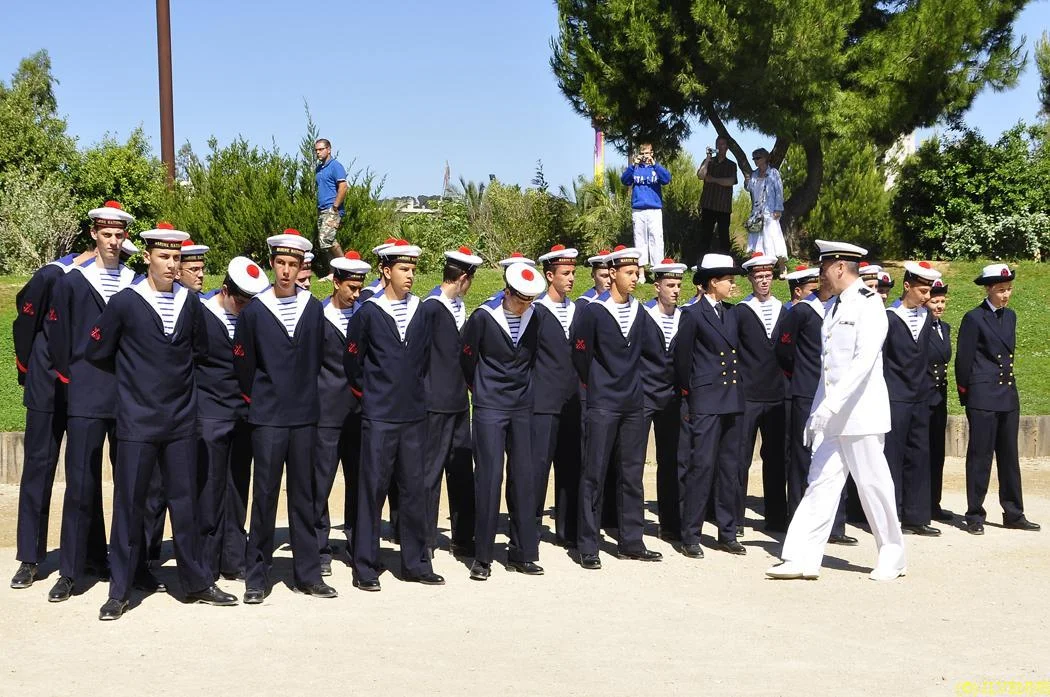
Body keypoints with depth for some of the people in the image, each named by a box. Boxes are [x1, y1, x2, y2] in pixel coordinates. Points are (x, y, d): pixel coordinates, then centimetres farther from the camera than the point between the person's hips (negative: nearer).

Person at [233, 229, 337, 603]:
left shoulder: (314, 309, 4)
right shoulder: (254, 310, -2)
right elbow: (243, 363, 5)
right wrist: (258, 399, 11)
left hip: (304, 416, 2)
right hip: (268, 418, -2)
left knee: (303, 495, 8)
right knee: (264, 495, 0)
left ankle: (308, 572, 15)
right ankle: (256, 576, 9)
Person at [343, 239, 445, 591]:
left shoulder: (421, 311, 7)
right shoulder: (368, 312, -4)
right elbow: (352, 363, 1)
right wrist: (371, 392, 8)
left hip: (413, 414, 4)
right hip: (379, 416, -4)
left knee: (414, 489, 8)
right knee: (372, 488, 0)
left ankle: (415, 562, 18)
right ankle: (365, 567, 7)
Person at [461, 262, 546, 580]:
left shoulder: (533, 318, 2)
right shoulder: (483, 318, -9)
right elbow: (466, 359, 2)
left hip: (522, 409, 4)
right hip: (490, 408, -4)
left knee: (524, 478, 4)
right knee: (489, 478, -6)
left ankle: (522, 553, 12)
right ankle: (482, 557, 1)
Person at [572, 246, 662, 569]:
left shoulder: (638, 312, 8)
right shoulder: (593, 311, -8)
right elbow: (579, 354, -1)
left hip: (633, 403, 6)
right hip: (602, 405, -5)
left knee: (632, 474, 10)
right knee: (594, 474, -1)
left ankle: (630, 542, 18)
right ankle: (588, 547, 5)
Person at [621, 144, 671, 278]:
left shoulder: (656, 168, 9)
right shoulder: (635, 169, 11)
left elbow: (667, 179, -9)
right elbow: (624, 180, -4)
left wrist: (654, 164, -19)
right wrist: (633, 165, -16)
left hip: (655, 210, -1)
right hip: (638, 210, 1)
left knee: (656, 240, -7)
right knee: (640, 241, 3)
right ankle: (641, 274, 6)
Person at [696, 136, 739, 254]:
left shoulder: (731, 165, 12)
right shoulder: (708, 161, 15)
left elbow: (731, 181, -5)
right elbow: (700, 175, -4)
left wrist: (713, 179, -4)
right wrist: (708, 158, -7)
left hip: (724, 206, -1)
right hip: (708, 205, 1)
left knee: (724, 236, -1)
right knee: (705, 235, -3)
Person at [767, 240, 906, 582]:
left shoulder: (869, 304, -10)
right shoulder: (833, 308, 16)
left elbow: (864, 360, -22)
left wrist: (830, 406, -28)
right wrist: (816, 414, 15)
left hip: (860, 411, -8)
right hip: (831, 414, 8)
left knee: (873, 483, 1)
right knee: (821, 482, 3)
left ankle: (892, 559, 16)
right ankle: (803, 559, 1)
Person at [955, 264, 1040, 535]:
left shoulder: (1010, 316, 12)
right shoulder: (974, 318, -8)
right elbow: (963, 360, -5)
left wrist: (1008, 385, 16)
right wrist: (966, 396, -1)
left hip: (1009, 396, 6)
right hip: (983, 399, -6)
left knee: (1009, 456, 9)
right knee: (980, 457, -1)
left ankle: (1014, 514, 15)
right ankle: (975, 515, 5)